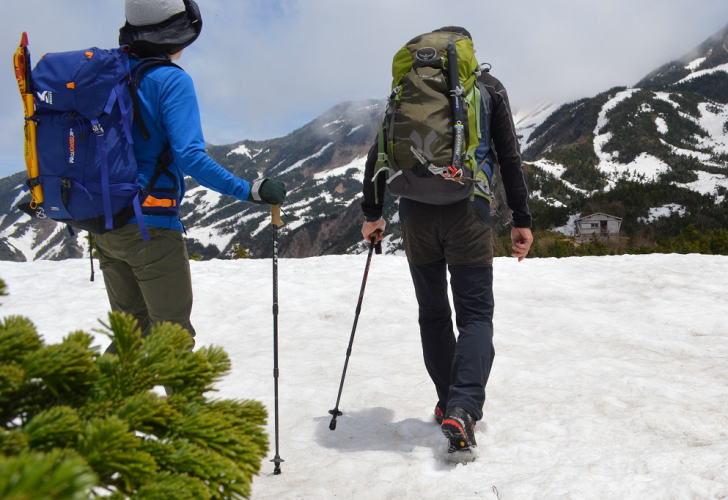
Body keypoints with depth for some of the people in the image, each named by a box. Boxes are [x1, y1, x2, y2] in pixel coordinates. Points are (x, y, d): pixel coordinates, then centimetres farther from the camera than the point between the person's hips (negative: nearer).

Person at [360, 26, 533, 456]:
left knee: (433, 313, 15)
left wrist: (373, 214, 17)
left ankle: (449, 402, 23)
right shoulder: (488, 87, 10)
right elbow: (510, 157, 4)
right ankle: (463, 407, -15)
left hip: (415, 212, 2)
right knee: (476, 313, 4)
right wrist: (522, 220, 6)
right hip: (467, 210, -2)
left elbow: (377, 155, 10)